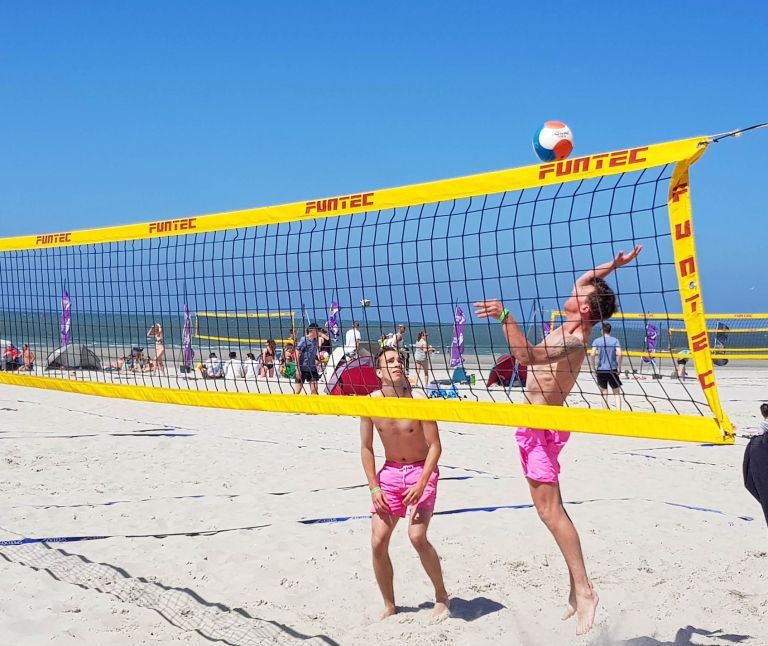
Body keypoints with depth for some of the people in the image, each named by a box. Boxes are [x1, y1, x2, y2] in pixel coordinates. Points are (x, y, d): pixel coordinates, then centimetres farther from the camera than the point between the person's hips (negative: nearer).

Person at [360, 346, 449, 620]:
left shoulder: (418, 400, -17)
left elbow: (435, 446, -15)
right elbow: (366, 448, 2)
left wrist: (421, 485, -22)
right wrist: (374, 488, -5)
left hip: (421, 470, -4)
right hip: (390, 472, 4)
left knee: (417, 536, -20)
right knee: (378, 541, -3)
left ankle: (441, 595, 4)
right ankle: (389, 606, 15)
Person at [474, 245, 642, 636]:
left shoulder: (573, 342, -23)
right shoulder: (575, 328, 4)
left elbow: (527, 356, -39)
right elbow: (585, 283, 21)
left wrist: (504, 318, -44)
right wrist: (613, 265, 15)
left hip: (542, 427, -10)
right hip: (536, 424, 10)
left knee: (550, 510, -13)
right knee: (551, 508, 11)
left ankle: (583, 589, -12)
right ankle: (576, 585, 14)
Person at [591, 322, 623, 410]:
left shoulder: (597, 341, 0)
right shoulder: (615, 340, 0)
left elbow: (592, 355, -12)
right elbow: (619, 354, -14)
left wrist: (594, 368, -3)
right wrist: (619, 367, -4)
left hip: (601, 370, 0)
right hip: (613, 370, 0)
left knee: (604, 394, 9)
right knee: (617, 393, 8)